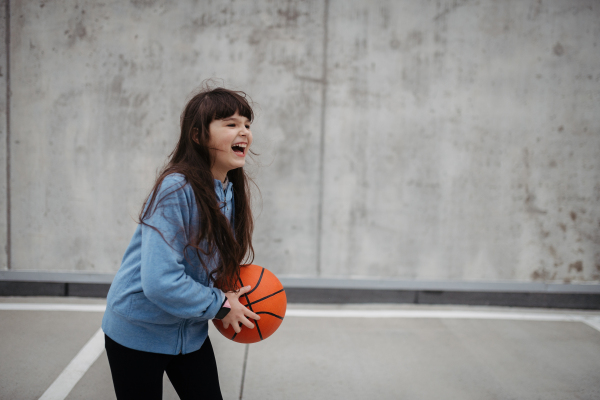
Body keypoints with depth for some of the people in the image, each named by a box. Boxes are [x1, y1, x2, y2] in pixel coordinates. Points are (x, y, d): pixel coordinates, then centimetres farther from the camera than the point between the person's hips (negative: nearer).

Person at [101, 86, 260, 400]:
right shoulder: (176, 189, -27)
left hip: (191, 332, 7)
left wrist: (232, 291, -5)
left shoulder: (231, 192, -2)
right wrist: (220, 305, -20)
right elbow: (159, 282, -31)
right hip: (140, 330, -7)